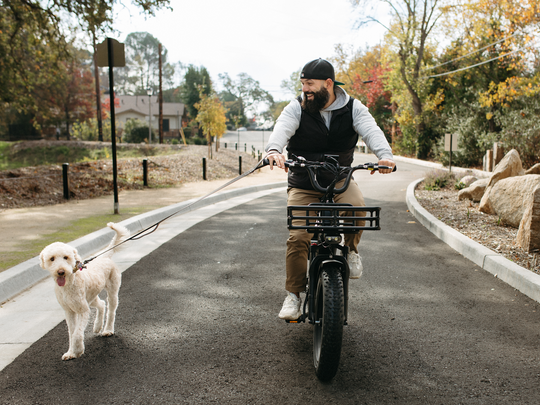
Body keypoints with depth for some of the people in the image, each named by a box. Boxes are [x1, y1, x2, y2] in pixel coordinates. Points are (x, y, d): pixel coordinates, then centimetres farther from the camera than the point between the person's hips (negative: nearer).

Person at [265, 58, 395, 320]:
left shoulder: (352, 108, -2)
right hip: (302, 183, 0)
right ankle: (293, 295, 2)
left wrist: (385, 155, -40)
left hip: (340, 179, 0)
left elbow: (371, 130, -19)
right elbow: (282, 129, -24)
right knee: (297, 237, -13)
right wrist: (274, 150, -48)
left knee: (357, 207, -31)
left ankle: (351, 248, 1)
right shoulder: (296, 108, -5)